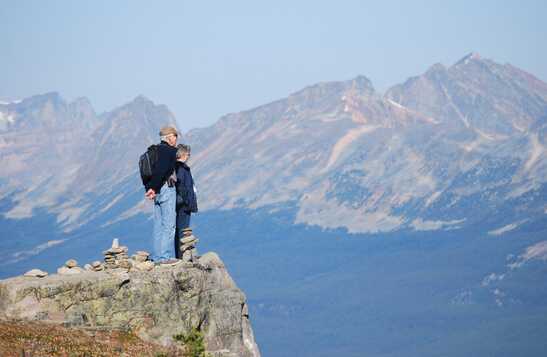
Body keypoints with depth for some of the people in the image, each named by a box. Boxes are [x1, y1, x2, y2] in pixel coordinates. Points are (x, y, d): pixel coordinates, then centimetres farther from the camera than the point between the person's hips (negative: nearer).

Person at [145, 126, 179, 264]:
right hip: (167, 188, -8)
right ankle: (165, 256, -9)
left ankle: (157, 256, 12)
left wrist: (149, 188, 0)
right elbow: (160, 170, -20)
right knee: (169, 224, -6)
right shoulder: (170, 151, -10)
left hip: (157, 191, 8)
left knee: (158, 224, 11)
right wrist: (153, 188, -15)